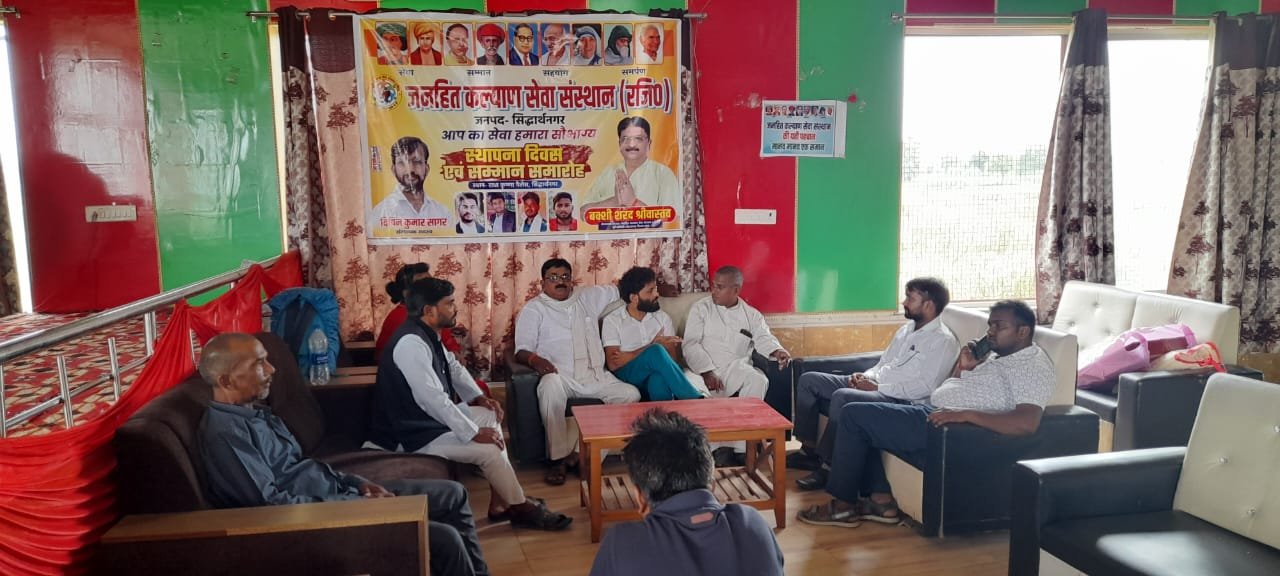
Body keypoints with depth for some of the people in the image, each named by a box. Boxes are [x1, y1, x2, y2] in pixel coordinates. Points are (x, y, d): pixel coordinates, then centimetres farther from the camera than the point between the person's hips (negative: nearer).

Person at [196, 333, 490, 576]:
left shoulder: (257, 413, 14)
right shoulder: (224, 432, -17)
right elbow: (271, 504, -23)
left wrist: (357, 483, 4)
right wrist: (353, 503, -18)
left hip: (334, 493, 10)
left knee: (453, 494, 8)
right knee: (444, 539, -21)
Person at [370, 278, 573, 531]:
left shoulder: (428, 334, 4)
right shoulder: (411, 342, -27)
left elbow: (453, 367, 20)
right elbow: (432, 398, -32)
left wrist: (478, 397, 6)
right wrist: (472, 433, -25)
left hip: (431, 417, 11)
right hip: (414, 433, -11)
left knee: (490, 416, 14)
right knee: (488, 450, -16)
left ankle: (500, 503, 12)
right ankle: (521, 509, 6)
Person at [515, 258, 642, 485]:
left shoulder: (588, 297, 18)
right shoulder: (533, 309, 6)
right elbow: (522, 351, -3)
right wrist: (535, 360, -25)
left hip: (596, 377, 5)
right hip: (561, 378, -4)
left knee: (631, 394, -17)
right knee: (550, 387, -38)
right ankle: (560, 456, -27)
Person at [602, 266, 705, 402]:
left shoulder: (662, 318, 13)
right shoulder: (612, 320, 4)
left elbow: (671, 358, 2)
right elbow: (612, 364, -7)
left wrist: (630, 357, -12)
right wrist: (652, 346, -14)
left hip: (654, 377, 2)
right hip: (626, 377, -2)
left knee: (659, 378, -38)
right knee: (656, 352, -32)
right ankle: (694, 400, -33)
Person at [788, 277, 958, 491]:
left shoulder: (943, 340, -10)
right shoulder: (907, 329, 18)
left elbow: (925, 387, -19)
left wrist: (877, 387, -18)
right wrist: (866, 376, 3)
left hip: (900, 400, -9)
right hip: (874, 386, 10)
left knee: (842, 397, -35)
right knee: (809, 380, -1)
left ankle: (827, 465, -23)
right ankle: (809, 449, 2)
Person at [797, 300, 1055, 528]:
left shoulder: (1034, 366, -11)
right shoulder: (997, 357, 19)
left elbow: (1027, 423, -28)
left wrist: (965, 414, -31)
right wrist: (962, 367, 5)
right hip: (931, 411, 11)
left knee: (853, 415, -12)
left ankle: (844, 504, 0)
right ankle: (880, 498, 6)